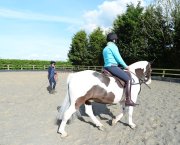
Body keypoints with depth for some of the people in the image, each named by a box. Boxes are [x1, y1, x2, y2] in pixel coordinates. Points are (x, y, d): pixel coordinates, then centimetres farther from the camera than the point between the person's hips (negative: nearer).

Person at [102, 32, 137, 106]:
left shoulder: (105, 48, 20)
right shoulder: (113, 46, -7)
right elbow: (118, 58, -10)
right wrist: (125, 66, 2)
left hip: (106, 67, 10)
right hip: (112, 67, -10)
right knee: (128, 79, -13)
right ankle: (128, 100, -18)